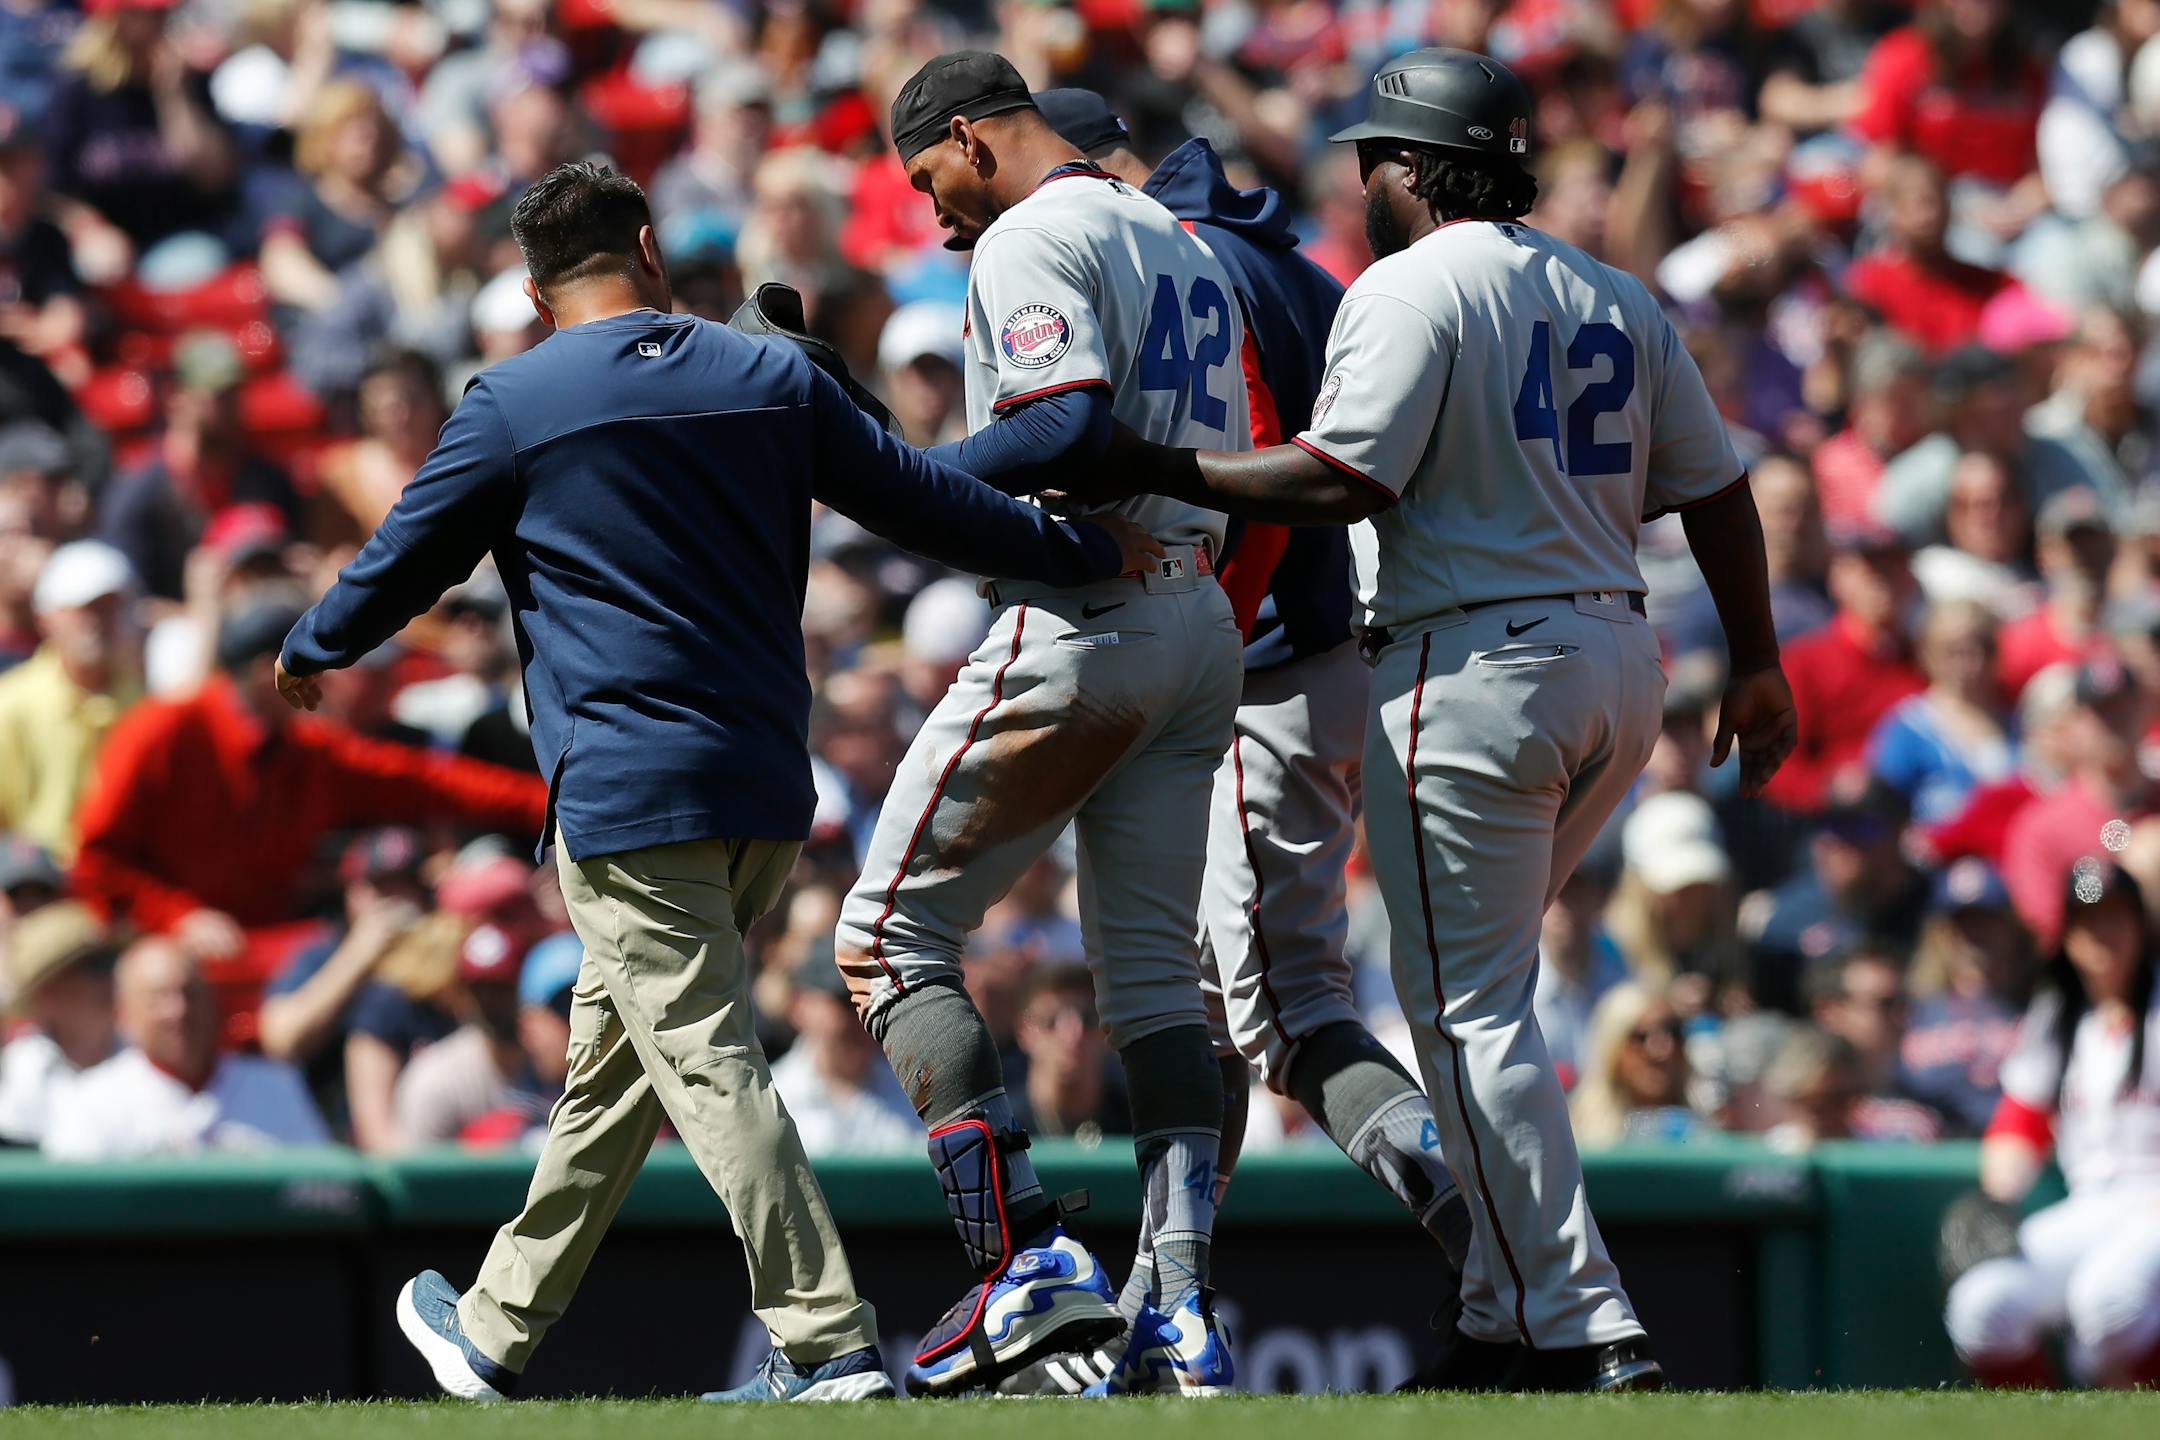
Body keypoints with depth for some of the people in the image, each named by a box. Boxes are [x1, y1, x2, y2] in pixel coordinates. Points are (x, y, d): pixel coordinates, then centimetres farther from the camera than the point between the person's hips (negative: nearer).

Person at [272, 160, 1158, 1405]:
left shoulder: (514, 405, -2)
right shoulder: (774, 379, 8)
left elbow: (407, 561, 7)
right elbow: (921, 499, 9)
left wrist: (311, 652, 26)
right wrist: (1092, 551, 21)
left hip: (629, 794, -6)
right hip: (771, 788, 6)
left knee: (707, 1064, -10)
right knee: (613, 1062, 16)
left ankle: (832, 1346, -20)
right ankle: (501, 1331, 26)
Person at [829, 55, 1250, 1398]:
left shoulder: (1032, 241, -8)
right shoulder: (1184, 243, 21)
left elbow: (1066, 423, -23)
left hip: (1078, 623, -9)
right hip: (1204, 625, 9)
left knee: (892, 934, -2)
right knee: (1155, 971, 9)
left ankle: (1031, 1256, -13)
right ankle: (1184, 1307, -2)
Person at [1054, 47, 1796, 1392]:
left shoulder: (1409, 289, -9)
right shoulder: (1616, 297, 14)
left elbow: (1343, 478, -20)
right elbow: (1715, 488, 16)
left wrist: (1162, 470, -13)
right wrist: (1758, 664, 25)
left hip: (1471, 668, -8)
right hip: (1619, 661, 8)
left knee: (1470, 1010, -5)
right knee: (1483, 989, 21)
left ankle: (1582, 1328, -11)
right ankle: (1508, 1318, 18)